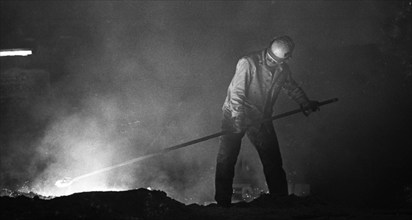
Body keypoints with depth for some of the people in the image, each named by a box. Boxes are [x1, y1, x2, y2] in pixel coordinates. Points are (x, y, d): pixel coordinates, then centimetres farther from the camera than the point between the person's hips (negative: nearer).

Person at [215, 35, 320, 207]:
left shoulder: (283, 70, -4)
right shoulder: (248, 64, -22)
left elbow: (291, 87, 19)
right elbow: (236, 93, -23)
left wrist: (305, 103, 21)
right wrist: (238, 120, -27)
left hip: (261, 119, 4)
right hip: (235, 116, -4)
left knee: (273, 161, 4)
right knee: (226, 160, -8)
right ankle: (223, 203, 1)